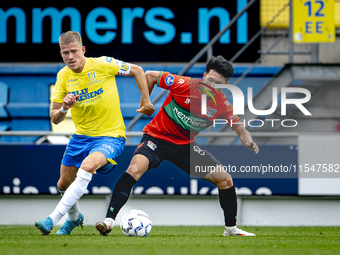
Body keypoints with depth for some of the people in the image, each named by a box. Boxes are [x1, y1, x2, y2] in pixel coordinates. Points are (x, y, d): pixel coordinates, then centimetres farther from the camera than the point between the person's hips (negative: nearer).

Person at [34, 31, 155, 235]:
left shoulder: (103, 65, -13)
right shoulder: (63, 76, -2)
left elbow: (137, 70, 2)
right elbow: (55, 119, 1)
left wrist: (146, 101, 0)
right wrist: (63, 109, -22)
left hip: (111, 135, -5)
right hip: (82, 135, 6)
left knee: (87, 167, -32)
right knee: (64, 184, 11)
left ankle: (53, 219, -32)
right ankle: (74, 218, 45)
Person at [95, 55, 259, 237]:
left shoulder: (222, 105, -8)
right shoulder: (184, 84, -19)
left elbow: (238, 127, -2)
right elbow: (150, 75, -9)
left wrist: (247, 140, -25)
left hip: (185, 145, 4)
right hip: (157, 138, -4)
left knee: (225, 180, -3)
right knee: (135, 168, -32)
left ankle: (231, 228, 19)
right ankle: (109, 222, -33)